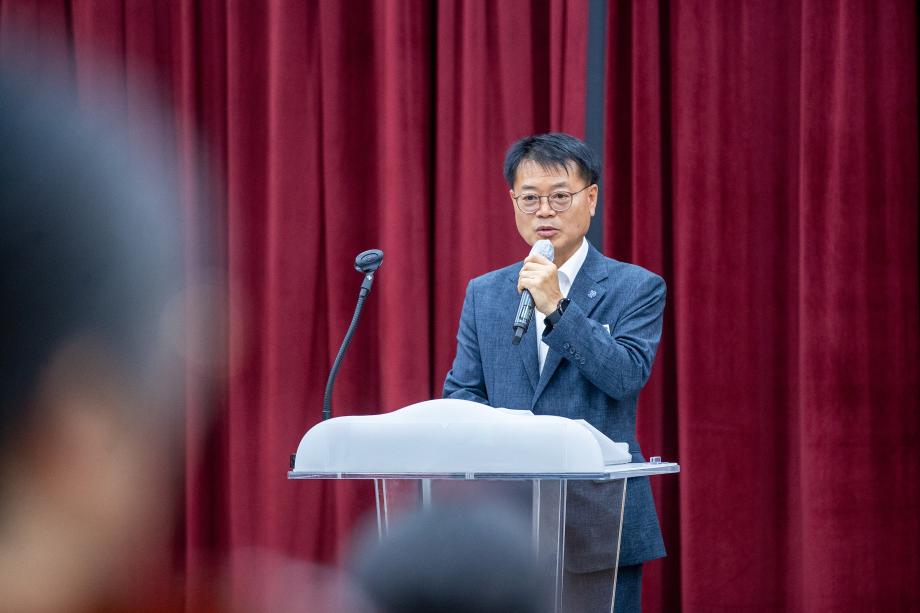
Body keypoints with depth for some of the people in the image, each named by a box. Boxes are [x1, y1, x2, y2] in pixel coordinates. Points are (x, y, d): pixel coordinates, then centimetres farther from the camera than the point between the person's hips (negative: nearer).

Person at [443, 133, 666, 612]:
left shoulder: (637, 288, 3)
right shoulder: (483, 294, 14)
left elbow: (628, 376, -11)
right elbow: (459, 392, 11)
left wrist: (557, 307, -17)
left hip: (600, 523, -3)